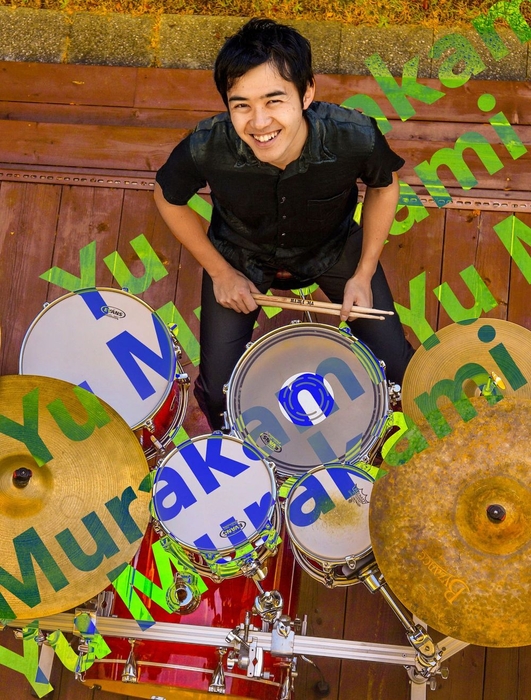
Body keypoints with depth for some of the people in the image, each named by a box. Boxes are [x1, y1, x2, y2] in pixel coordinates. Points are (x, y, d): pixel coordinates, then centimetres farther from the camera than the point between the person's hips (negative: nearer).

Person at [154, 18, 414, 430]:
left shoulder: (355, 138, -34)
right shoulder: (206, 149, -35)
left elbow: (384, 186, -9)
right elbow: (168, 198, -10)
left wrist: (364, 274, -10)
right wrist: (220, 272, -9)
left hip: (334, 248, 1)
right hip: (241, 256, 0)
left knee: (398, 371, -2)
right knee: (219, 394, -6)